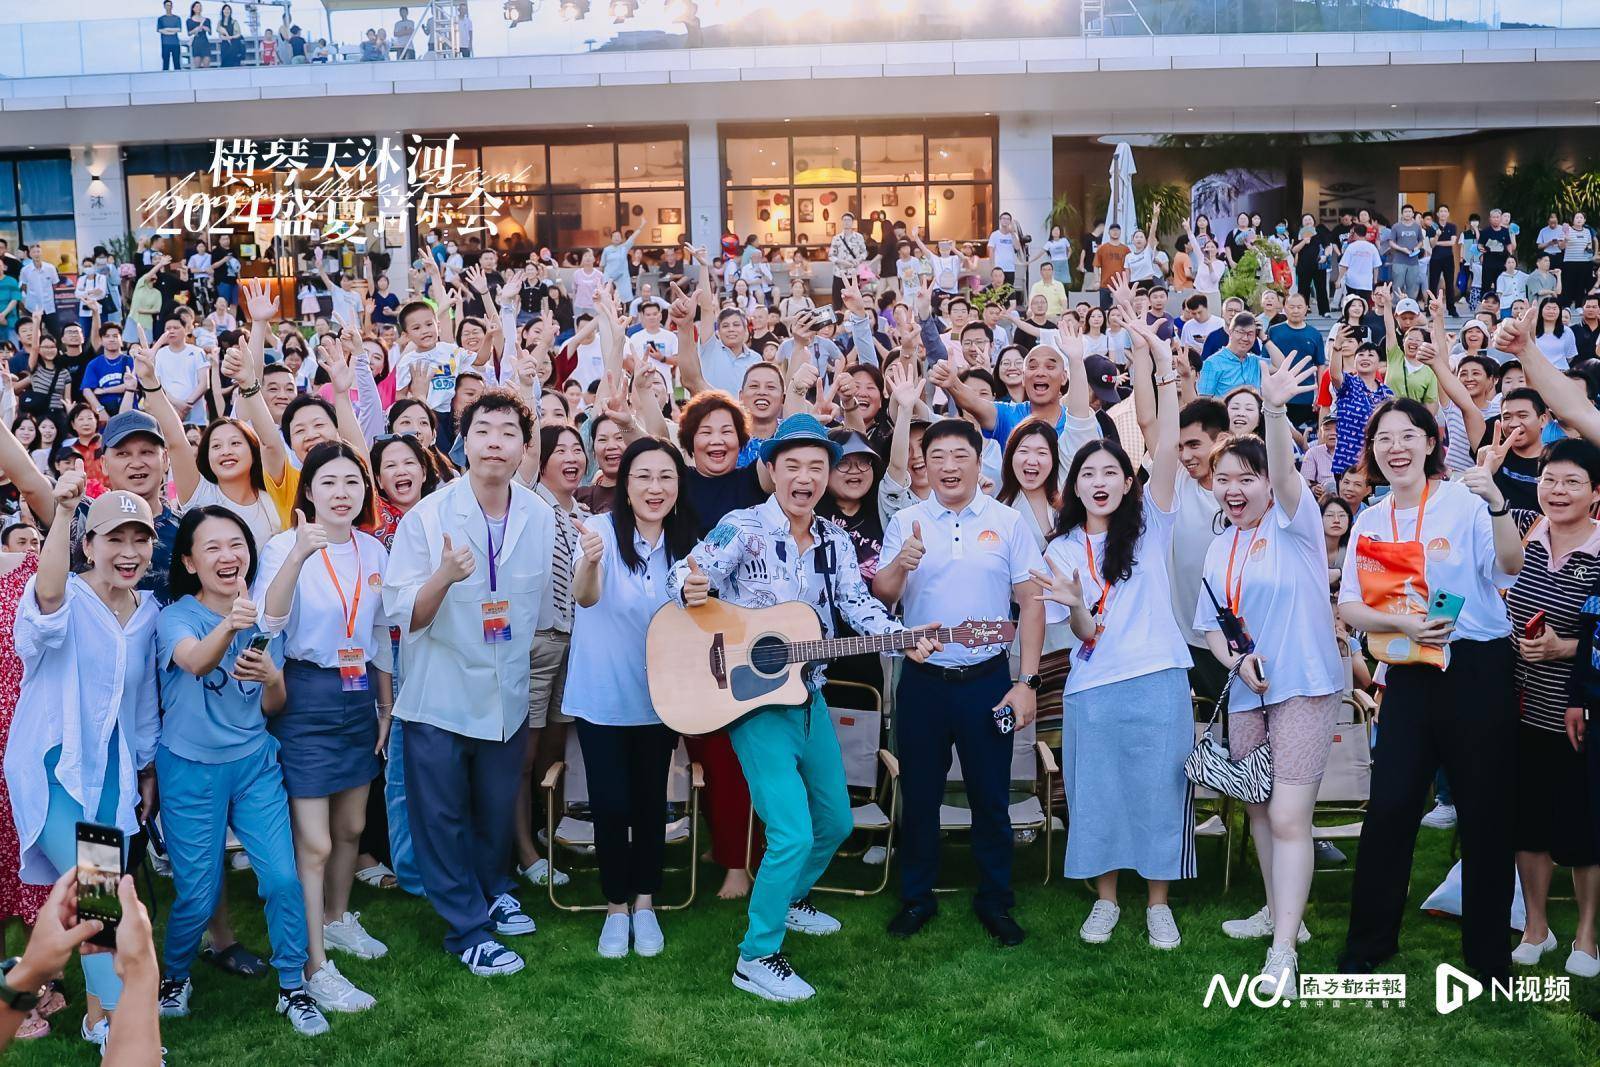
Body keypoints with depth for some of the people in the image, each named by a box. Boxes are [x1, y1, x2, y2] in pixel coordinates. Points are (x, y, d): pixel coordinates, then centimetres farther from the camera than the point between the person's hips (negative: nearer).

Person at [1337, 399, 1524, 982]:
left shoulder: (1463, 500, -6)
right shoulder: (1369, 523, 8)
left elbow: (1510, 565, -20)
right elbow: (1349, 607, 6)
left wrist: (1497, 505, -36)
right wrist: (1401, 624, -12)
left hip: (1477, 671, -4)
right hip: (1410, 676, 4)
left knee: (1485, 811, 3)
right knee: (1388, 807, 3)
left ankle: (1488, 950, 19)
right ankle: (1368, 941, 17)